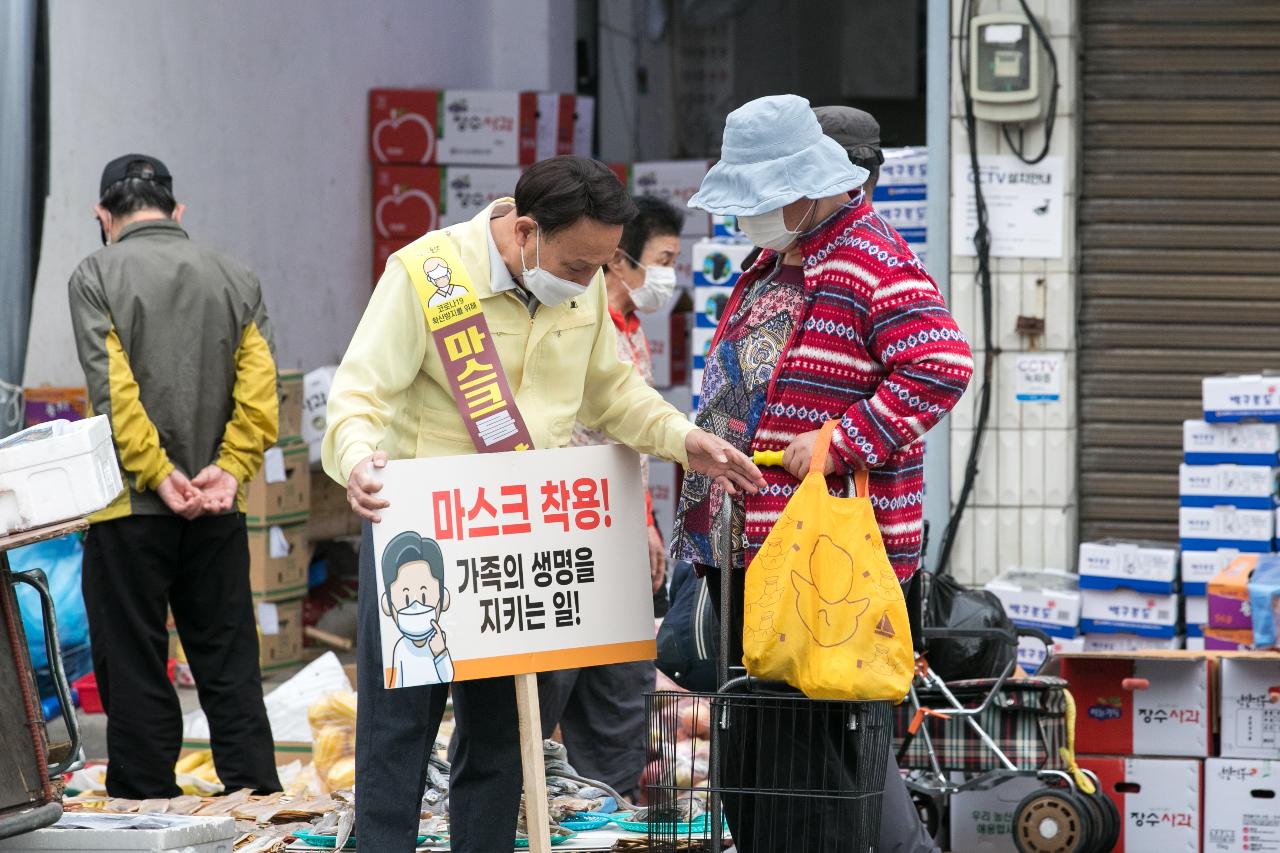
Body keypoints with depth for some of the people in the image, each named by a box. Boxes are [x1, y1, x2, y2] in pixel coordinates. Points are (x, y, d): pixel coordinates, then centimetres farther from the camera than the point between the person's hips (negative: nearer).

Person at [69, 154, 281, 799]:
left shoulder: (96, 276, -4)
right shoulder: (236, 279, 9)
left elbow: (113, 390, -14)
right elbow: (259, 392, -1)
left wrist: (159, 475, -14)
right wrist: (228, 469, -6)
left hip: (130, 505, -4)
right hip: (218, 508, 4)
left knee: (134, 670, 2)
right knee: (228, 665, 9)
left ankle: (147, 801, 3)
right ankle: (256, 797, 6)